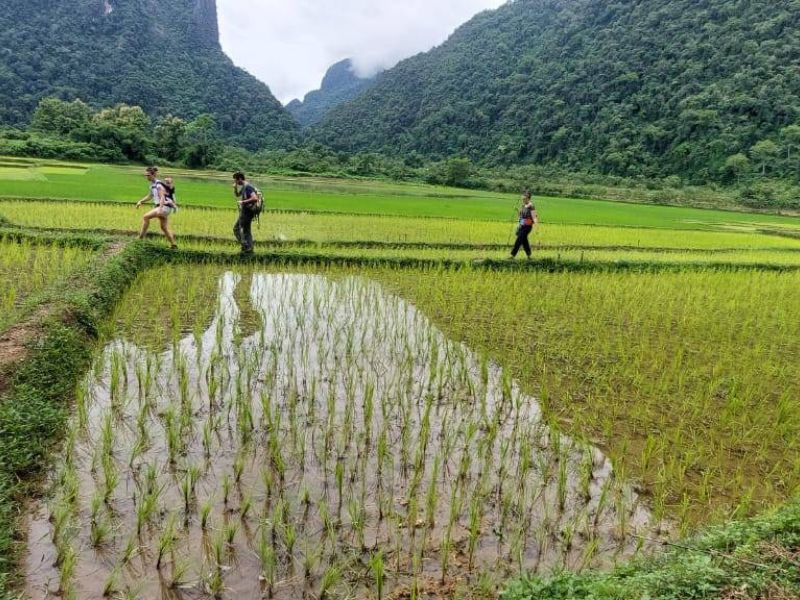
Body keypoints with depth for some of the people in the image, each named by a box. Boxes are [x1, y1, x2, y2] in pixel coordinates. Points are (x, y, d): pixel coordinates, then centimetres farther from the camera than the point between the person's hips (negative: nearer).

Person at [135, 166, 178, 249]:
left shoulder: (158, 185, -15)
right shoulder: (152, 185, 13)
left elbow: (162, 197, -24)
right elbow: (150, 196, 26)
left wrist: (160, 209, -36)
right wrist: (141, 201, 15)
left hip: (165, 207, -10)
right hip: (162, 207, 10)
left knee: (146, 217, -13)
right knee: (164, 228, 11)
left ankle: (141, 237, -6)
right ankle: (174, 245, 14)